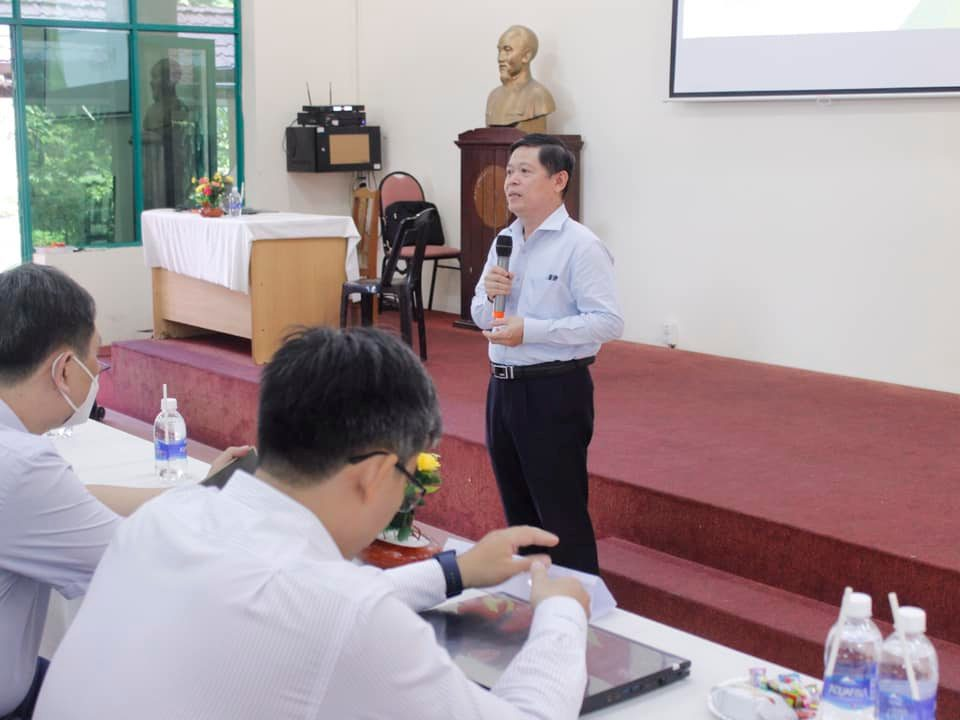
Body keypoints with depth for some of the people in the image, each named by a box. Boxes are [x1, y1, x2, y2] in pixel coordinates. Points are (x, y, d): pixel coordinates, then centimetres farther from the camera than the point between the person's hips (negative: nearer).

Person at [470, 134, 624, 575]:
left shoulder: (580, 247, -12)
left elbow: (608, 322, -19)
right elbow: (480, 317, 17)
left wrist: (531, 330, -23)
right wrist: (490, 293, -6)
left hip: (555, 390, -8)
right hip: (503, 386, 8)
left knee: (561, 515, -2)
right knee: (518, 510, 17)